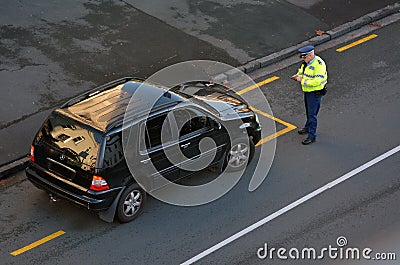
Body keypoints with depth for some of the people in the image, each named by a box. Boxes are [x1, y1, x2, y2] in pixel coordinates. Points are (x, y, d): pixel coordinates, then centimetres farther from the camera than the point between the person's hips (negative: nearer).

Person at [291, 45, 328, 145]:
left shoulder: (319, 64, -27)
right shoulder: (306, 62, 1)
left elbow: (317, 81, -32)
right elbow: (302, 70, 21)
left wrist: (303, 81, -27)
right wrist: (298, 75, -1)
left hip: (315, 92, -9)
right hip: (307, 91, 9)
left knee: (312, 113, -3)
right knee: (308, 111, 26)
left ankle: (312, 136, 5)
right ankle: (308, 127, 46)